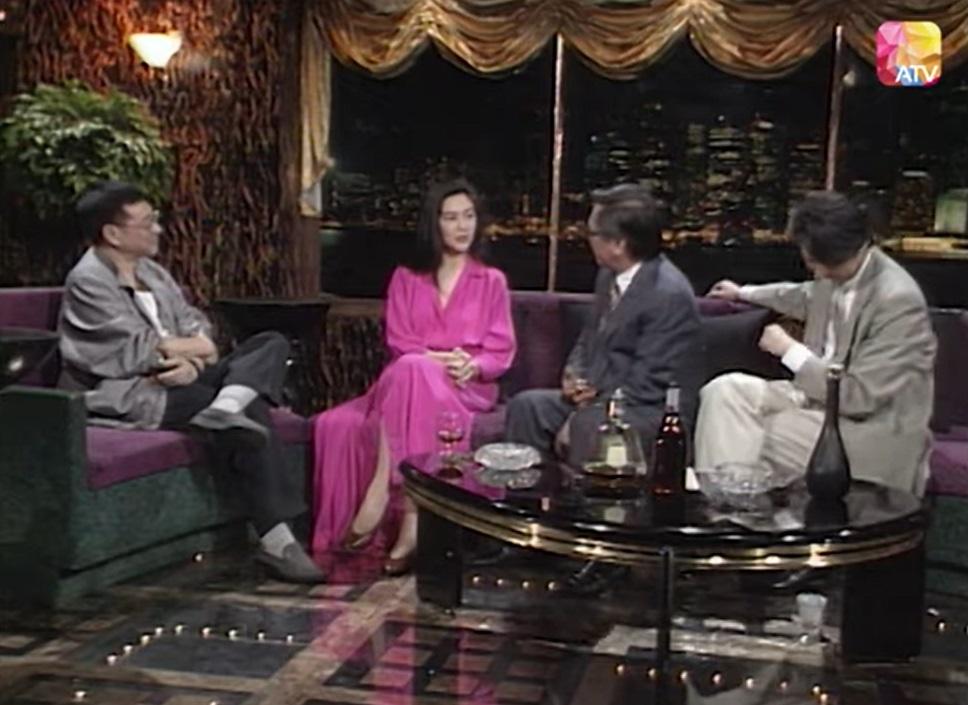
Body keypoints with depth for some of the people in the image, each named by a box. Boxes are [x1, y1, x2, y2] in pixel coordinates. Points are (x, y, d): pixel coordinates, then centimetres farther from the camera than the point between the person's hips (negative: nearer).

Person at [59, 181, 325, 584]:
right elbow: (134, 351, -18)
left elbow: (195, 326, 11)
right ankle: (276, 541, -26)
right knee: (249, 412, -27)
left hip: (177, 379, 9)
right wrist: (187, 346, -2)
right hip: (128, 396, -9)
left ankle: (226, 408, -34)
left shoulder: (151, 271, 17)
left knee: (272, 345, -6)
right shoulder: (88, 282, -10)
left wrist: (191, 359, -13)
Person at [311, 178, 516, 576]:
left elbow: (501, 350, 5)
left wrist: (472, 366, -16)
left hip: (468, 388, -2)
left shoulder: (491, 282, 14)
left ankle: (382, 493, -36)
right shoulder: (406, 279, 18)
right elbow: (399, 343, 6)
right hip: (408, 384, 3)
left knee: (412, 372, -37)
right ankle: (411, 521, -32)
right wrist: (437, 357, -14)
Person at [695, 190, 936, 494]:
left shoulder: (898, 300, -25)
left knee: (770, 433, -28)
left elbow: (859, 397, -25)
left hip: (877, 430, -8)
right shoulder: (835, 274, -3)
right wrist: (743, 293, 35)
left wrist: (789, 350, -18)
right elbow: (808, 299, 24)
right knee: (724, 391, -10)